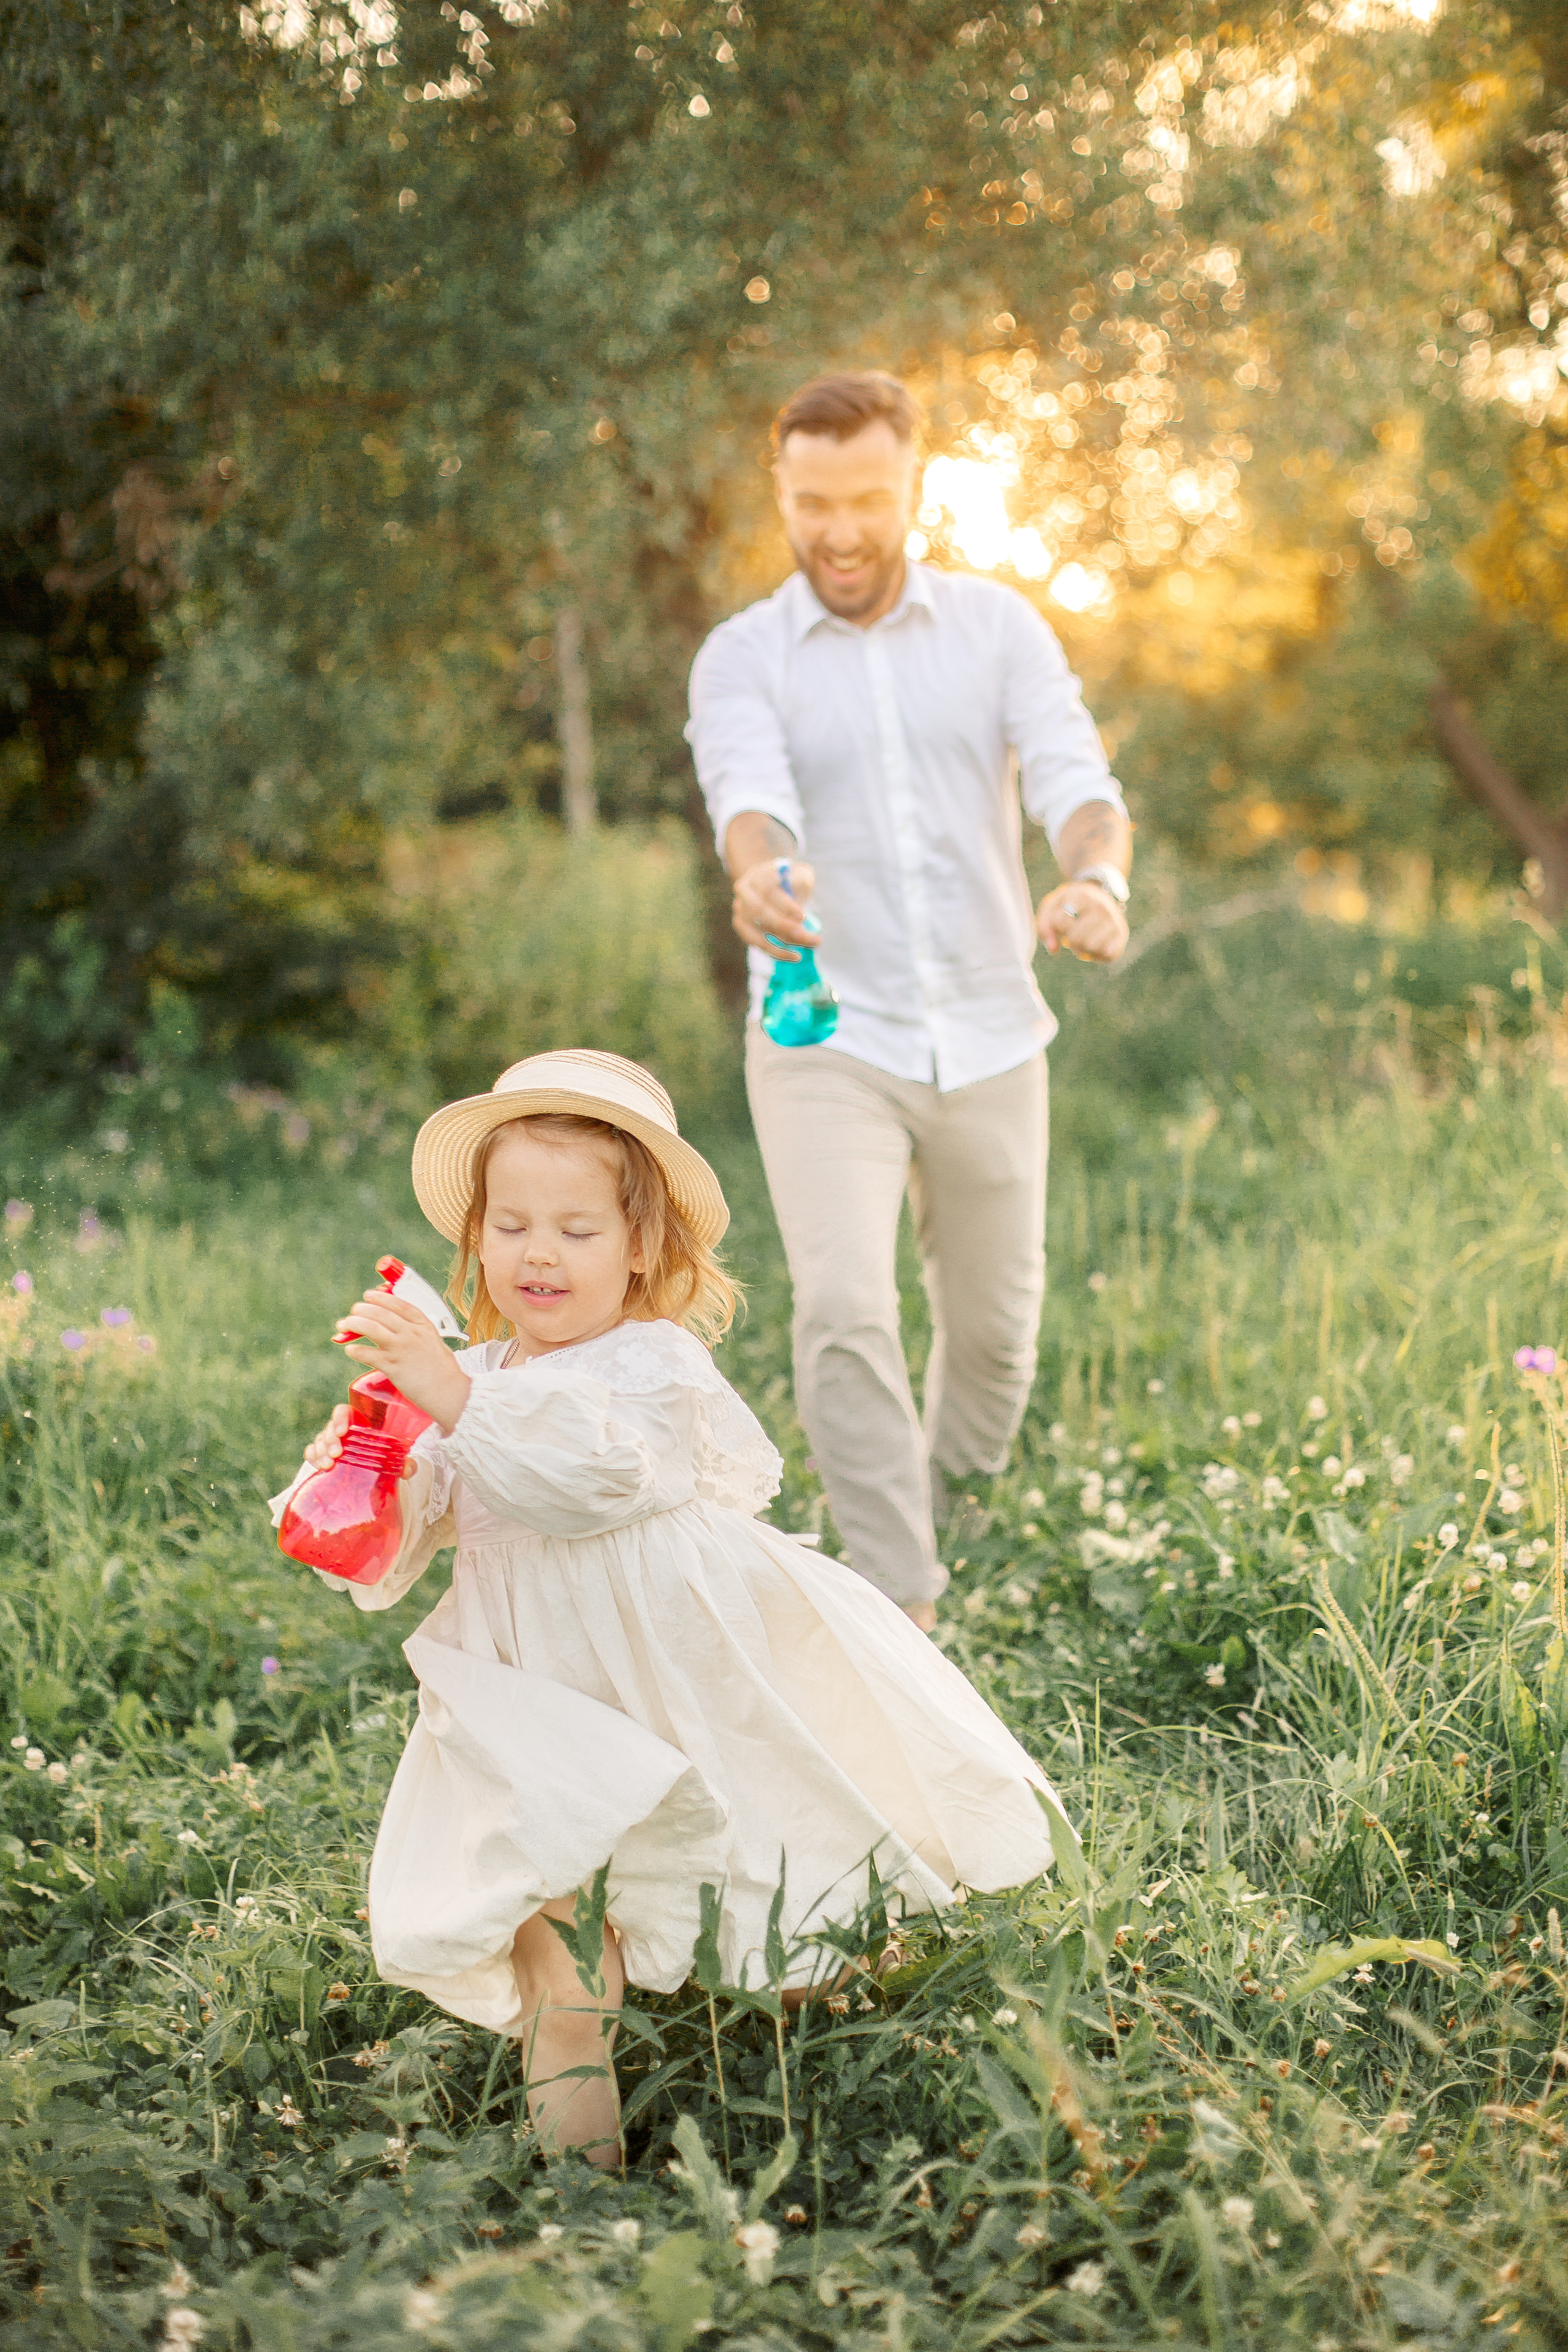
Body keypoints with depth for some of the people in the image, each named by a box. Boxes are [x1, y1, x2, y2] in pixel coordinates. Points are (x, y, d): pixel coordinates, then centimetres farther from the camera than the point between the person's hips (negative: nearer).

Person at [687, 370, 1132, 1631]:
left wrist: (1100, 877, -34)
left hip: (989, 1039, 2)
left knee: (995, 1333, 12)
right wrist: (760, 873, -45)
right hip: (827, 1042, -2)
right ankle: (901, 1614, -14)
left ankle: (941, 1527, 39)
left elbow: (1076, 780, -10)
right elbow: (750, 795, -20)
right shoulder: (742, 655, 0)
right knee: (845, 1312, -20)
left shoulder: (998, 626, 4)